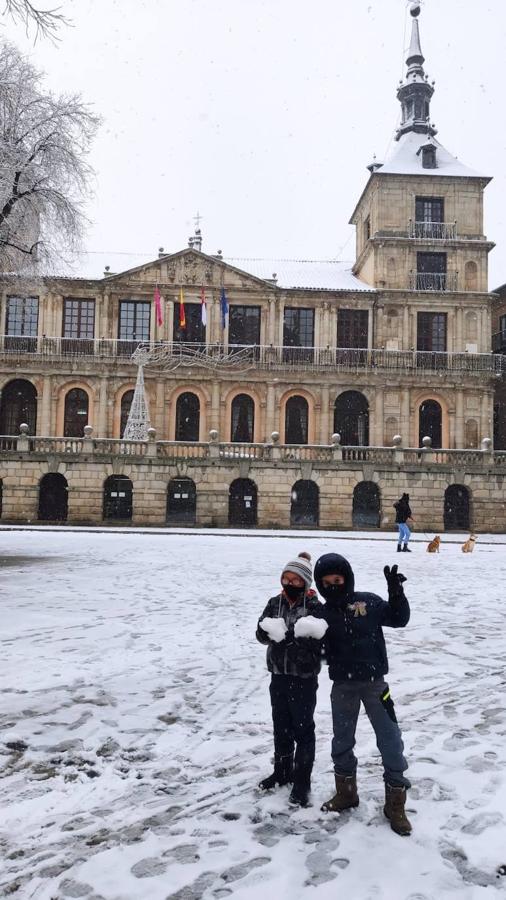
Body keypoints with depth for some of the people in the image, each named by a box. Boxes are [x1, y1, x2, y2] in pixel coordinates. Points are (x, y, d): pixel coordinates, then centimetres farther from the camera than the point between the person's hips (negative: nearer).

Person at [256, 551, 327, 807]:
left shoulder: (314, 607, -12)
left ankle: (302, 780, 17)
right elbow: (261, 632, -7)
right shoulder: (275, 603, 2)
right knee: (281, 726, 18)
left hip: (304, 677, -5)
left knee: (302, 728, 5)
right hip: (279, 674, 5)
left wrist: (286, 636, -26)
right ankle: (282, 771, 35)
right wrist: (292, 635, -22)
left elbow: (317, 640, -20)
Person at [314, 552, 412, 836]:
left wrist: (396, 593, -18)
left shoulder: (368, 602, -6)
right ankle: (346, 793, 37)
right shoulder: (323, 614, -2)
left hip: (374, 682, -2)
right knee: (342, 742, 15)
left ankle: (395, 804, 19)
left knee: (391, 741, 2)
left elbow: (399, 619, -3)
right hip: (342, 686, 2)